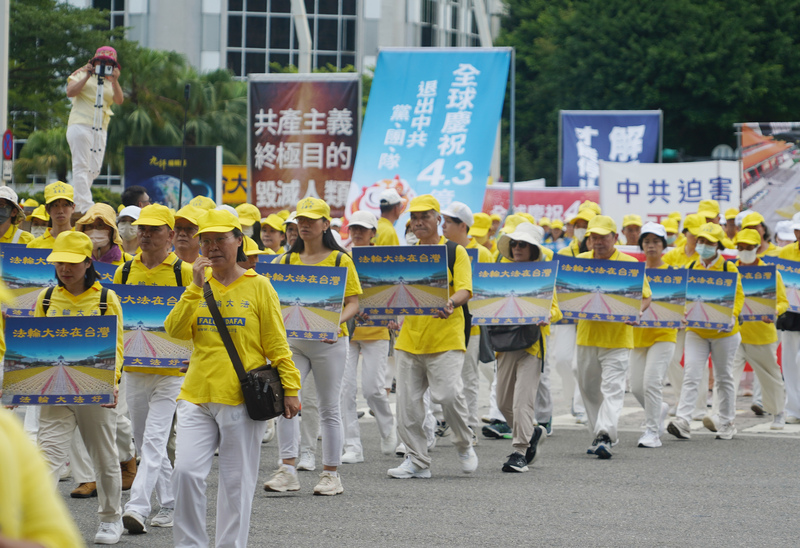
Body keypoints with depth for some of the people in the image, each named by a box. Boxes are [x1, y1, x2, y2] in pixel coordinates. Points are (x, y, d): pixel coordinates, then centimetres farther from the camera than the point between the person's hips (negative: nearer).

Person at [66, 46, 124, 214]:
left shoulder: (111, 83, 21)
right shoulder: (82, 75, 11)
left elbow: (119, 100, 3)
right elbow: (70, 92, -6)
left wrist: (114, 81, -11)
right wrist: (87, 77, -11)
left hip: (100, 129, 5)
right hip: (80, 124, -5)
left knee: (94, 168, 1)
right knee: (81, 166, -12)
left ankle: (77, 204, 9)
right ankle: (85, 206, -19)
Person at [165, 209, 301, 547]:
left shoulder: (258, 286, 2)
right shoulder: (198, 287, 12)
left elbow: (277, 345, 1)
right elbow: (175, 330, -2)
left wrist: (290, 389, -4)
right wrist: (196, 288, -8)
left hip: (242, 400, -3)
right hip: (197, 397, 3)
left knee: (236, 482, 2)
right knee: (186, 472, -8)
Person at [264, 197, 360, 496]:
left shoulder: (340, 260, 1)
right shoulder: (287, 260, 11)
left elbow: (353, 303, -1)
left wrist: (336, 322, -21)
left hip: (328, 342, -3)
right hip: (292, 339, 3)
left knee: (329, 407, 3)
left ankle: (331, 474, 11)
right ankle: (288, 470, -11)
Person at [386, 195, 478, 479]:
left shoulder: (455, 252, 3)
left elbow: (464, 290, -8)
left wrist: (451, 303, -29)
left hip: (445, 338, -4)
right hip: (410, 337, 5)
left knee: (449, 394, -15)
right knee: (408, 401, 1)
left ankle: (464, 446, 10)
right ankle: (417, 461, 9)